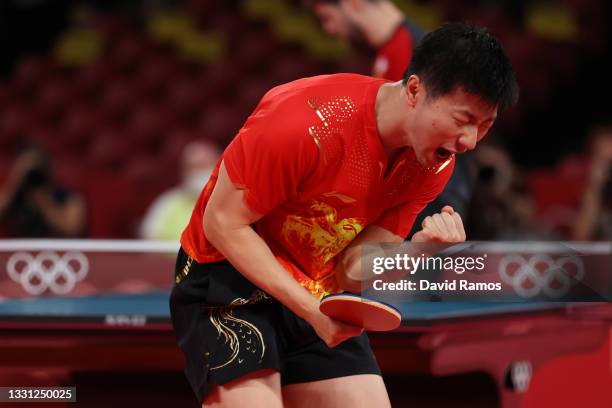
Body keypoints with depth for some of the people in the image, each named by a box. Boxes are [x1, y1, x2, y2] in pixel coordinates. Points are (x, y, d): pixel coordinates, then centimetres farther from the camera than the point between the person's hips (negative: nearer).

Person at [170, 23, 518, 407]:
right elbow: (223, 222, -19)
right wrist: (312, 309, -26)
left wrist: (419, 248, -27)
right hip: (229, 280, -6)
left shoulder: (436, 163, -7)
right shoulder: (307, 120, -27)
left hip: (321, 299, 6)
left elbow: (351, 268, -6)